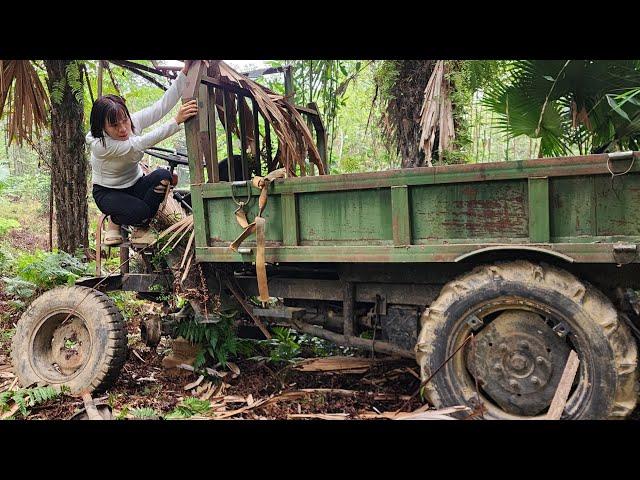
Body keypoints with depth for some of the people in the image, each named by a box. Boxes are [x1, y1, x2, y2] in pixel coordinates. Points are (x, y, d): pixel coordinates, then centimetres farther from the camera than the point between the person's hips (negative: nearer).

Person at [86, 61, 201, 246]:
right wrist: (176, 121, -51)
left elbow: (163, 105, -25)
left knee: (162, 175, -29)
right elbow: (138, 144, -43)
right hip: (107, 192, -5)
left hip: (135, 185, 5)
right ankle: (114, 221, 3)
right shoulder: (98, 144, -31)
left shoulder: (133, 121, -16)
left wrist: (185, 72, -37)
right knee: (140, 211, -36)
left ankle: (140, 229, -8)